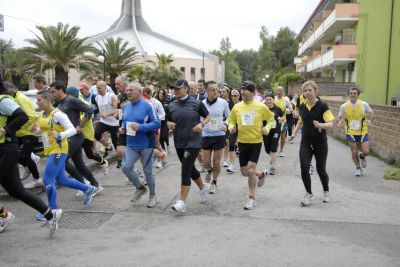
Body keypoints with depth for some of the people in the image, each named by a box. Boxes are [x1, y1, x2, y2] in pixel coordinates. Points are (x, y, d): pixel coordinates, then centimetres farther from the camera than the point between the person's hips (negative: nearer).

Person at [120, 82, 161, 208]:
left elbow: (157, 123, -17)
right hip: (131, 145, 6)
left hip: (146, 145, -5)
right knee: (126, 167, -6)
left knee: (147, 171, 5)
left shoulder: (147, 106, -14)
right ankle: (140, 188, 20)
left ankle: (152, 196, 26)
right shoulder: (126, 106, 6)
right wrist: (122, 128, -2)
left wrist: (140, 127, -26)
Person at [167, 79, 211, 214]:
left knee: (185, 170, -12)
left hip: (193, 141, -5)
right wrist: (170, 124, -7)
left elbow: (208, 116, 6)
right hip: (179, 142, 5)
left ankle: (182, 203, -8)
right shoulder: (172, 105, 5)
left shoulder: (196, 103, -5)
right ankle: (203, 187, 45)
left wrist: (201, 124, -13)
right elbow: (168, 121, 16)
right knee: (190, 169, 18)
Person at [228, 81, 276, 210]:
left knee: (250, 170, -11)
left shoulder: (261, 106, -6)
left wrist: (267, 128, -12)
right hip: (242, 142, 4)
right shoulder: (237, 107, 1)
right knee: (244, 172, 10)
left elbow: (271, 119, 7)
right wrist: (231, 127, -9)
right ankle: (261, 175, 43)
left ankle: (252, 198, 7)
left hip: (256, 142, -4)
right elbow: (231, 120, 13)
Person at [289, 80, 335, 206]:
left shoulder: (322, 106, -10)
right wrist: (294, 133, 10)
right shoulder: (302, 107, 5)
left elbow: (331, 124, -16)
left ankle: (326, 192, 33)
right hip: (305, 142, 4)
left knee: (321, 169, 6)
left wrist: (320, 125, -35)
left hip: (320, 142, -3)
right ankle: (309, 194, 12)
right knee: (304, 168, -7)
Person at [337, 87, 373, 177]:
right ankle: (358, 168, 29)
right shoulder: (344, 106, -8)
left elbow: (371, 112, 8)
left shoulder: (364, 104, -9)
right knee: (354, 152, 4)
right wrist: (339, 122, -17)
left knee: (366, 152, -4)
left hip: (363, 132, 0)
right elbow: (339, 117, 5)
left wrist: (369, 120, -11)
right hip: (351, 133, 0)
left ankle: (362, 156, 34)